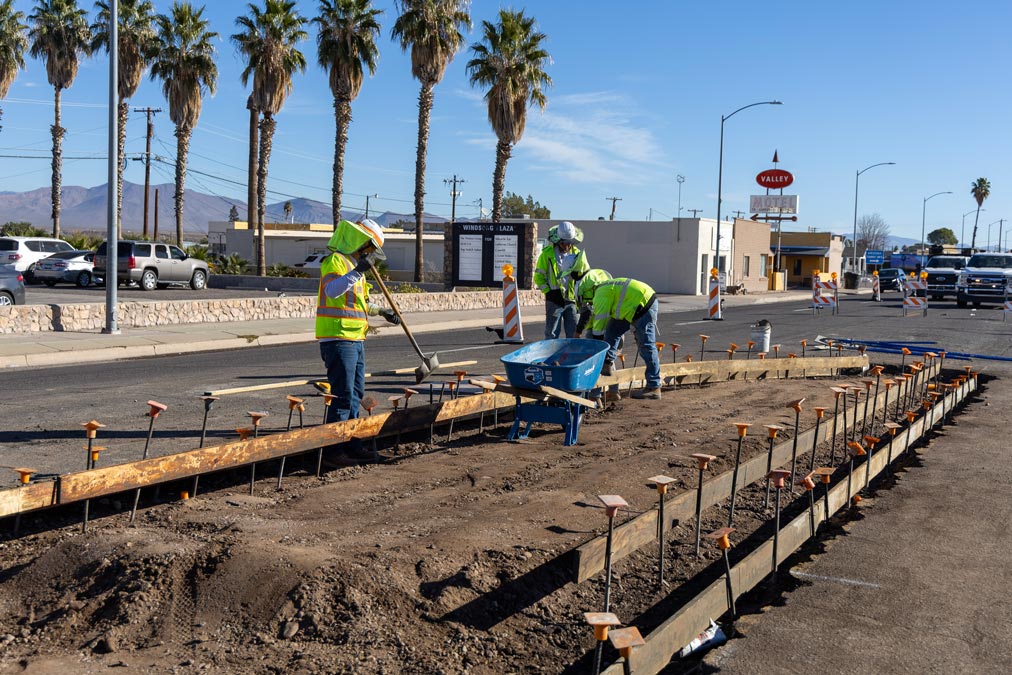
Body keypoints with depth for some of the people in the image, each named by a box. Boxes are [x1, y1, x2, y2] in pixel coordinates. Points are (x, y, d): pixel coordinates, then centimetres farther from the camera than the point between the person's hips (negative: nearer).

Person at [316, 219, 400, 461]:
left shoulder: (354, 264, 20)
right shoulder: (335, 261, -11)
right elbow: (331, 290, -31)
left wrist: (381, 311, 28)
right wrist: (357, 271, -35)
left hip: (355, 340, 10)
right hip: (338, 339, -10)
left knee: (356, 395, 13)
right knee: (343, 396, -10)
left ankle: (350, 445, 21)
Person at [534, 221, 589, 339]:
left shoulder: (577, 253, 4)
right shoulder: (547, 253, -4)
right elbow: (539, 277, -1)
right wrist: (549, 292, -8)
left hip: (571, 298, 3)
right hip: (554, 299, -3)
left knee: (573, 333, 5)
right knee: (552, 333, 2)